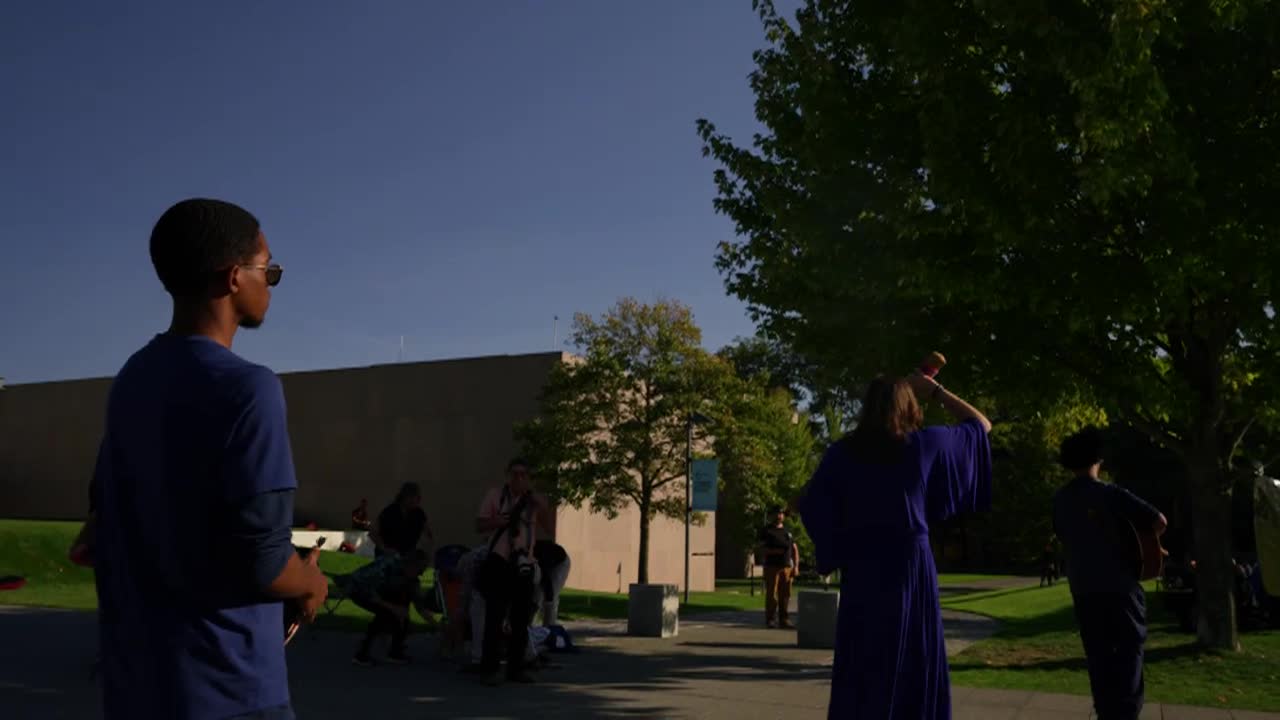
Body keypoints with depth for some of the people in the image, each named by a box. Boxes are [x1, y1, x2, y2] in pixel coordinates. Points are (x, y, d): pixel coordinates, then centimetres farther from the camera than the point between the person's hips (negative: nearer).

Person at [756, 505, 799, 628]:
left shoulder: (788, 531, 16)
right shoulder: (766, 531, 5)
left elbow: (795, 550, 15)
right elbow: (762, 550, -2)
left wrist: (796, 566, 4)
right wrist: (775, 551, -17)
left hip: (787, 567, 3)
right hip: (771, 567, -3)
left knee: (785, 595, 2)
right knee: (771, 595, -5)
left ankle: (783, 619, 9)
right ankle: (769, 620, 1)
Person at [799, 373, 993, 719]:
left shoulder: (842, 451, 0)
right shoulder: (925, 443, -1)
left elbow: (810, 506, 1)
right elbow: (981, 424, 14)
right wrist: (935, 391, 17)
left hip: (861, 570, 1)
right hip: (911, 567, -1)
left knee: (860, 668, 8)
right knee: (914, 669, 8)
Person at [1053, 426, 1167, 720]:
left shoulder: (1060, 500, 5)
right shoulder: (1111, 493, -10)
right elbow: (1160, 522, -12)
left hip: (1082, 588, 4)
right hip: (1119, 585, -4)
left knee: (1098, 654, 11)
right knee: (1129, 647, 4)